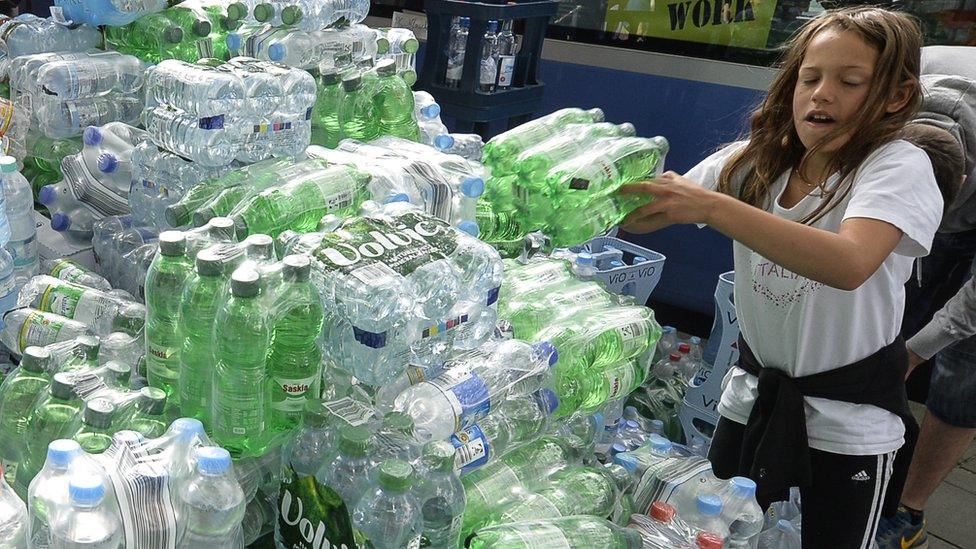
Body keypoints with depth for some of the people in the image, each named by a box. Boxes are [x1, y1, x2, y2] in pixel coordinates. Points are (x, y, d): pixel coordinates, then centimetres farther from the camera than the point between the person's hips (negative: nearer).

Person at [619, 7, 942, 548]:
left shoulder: (899, 166, -18)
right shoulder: (752, 161, -3)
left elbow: (849, 264, -38)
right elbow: (646, 217, -10)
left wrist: (713, 206, -44)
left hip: (849, 414, -4)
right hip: (754, 388, 4)